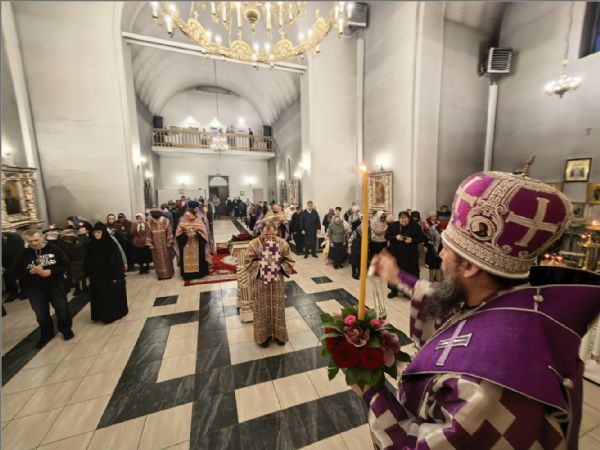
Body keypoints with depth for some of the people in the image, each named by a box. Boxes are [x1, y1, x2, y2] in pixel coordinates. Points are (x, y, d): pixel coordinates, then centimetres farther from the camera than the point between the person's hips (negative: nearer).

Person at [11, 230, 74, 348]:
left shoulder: (53, 249, -10)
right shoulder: (22, 254, -6)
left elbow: (65, 265, -8)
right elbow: (15, 272, -3)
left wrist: (50, 271, -22)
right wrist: (31, 271, -21)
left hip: (56, 285, -1)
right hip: (34, 289, 2)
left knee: (62, 309, 10)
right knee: (41, 314, 14)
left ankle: (66, 329, 31)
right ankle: (47, 334, 35)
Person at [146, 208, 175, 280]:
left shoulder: (166, 221, -9)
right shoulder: (150, 223, -4)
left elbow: (169, 233, -7)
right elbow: (149, 235, 0)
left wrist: (169, 242, -10)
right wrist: (150, 244, -3)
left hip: (165, 244, -1)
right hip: (156, 245, 1)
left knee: (166, 258, 9)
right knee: (158, 259, 9)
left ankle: (168, 273, 22)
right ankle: (160, 274, 22)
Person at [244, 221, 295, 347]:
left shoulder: (282, 243, -7)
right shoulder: (254, 244, -12)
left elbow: (289, 261, -3)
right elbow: (249, 262, -10)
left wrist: (279, 267, -19)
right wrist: (261, 265, -24)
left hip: (277, 282, 2)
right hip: (260, 283, -2)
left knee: (277, 308, 15)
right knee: (262, 310, 12)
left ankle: (278, 334, 36)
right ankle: (263, 335, 33)